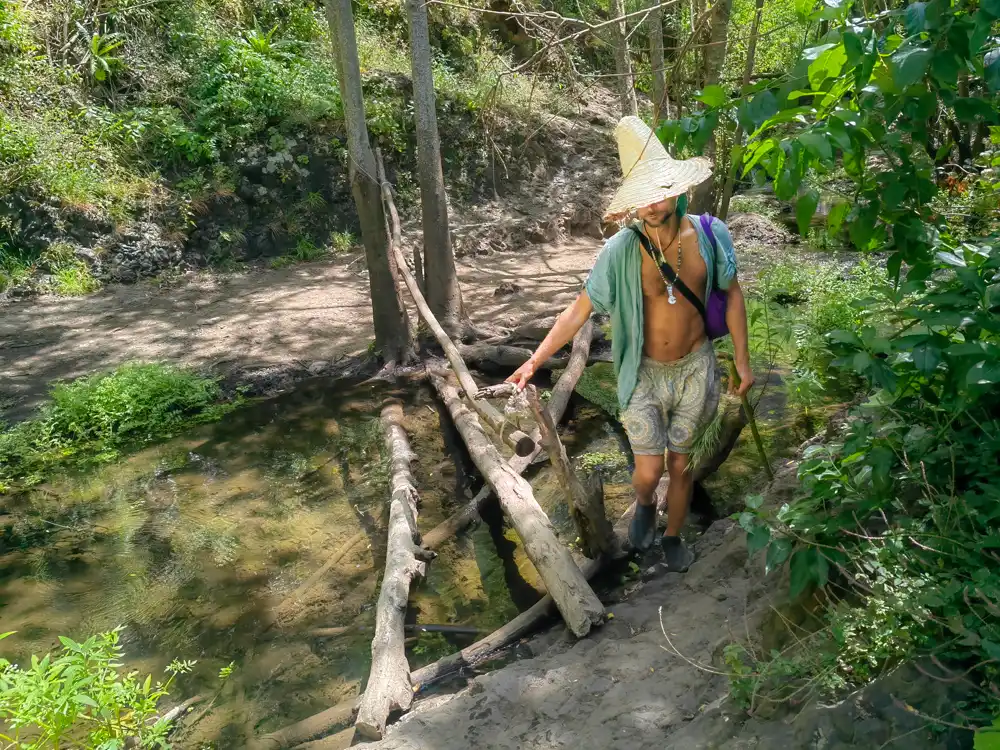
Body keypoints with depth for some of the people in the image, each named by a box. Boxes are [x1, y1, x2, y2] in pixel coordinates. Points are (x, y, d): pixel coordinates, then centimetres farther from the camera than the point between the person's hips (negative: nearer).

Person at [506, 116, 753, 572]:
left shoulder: (710, 235, -13)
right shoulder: (621, 251, -19)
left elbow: (731, 295, 2)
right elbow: (578, 312, -13)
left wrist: (742, 360, 6)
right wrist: (534, 361, -18)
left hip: (696, 369, 2)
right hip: (645, 375, -2)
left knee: (681, 465, 15)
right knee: (648, 472, 0)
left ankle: (673, 536, 43)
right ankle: (645, 506, 39)